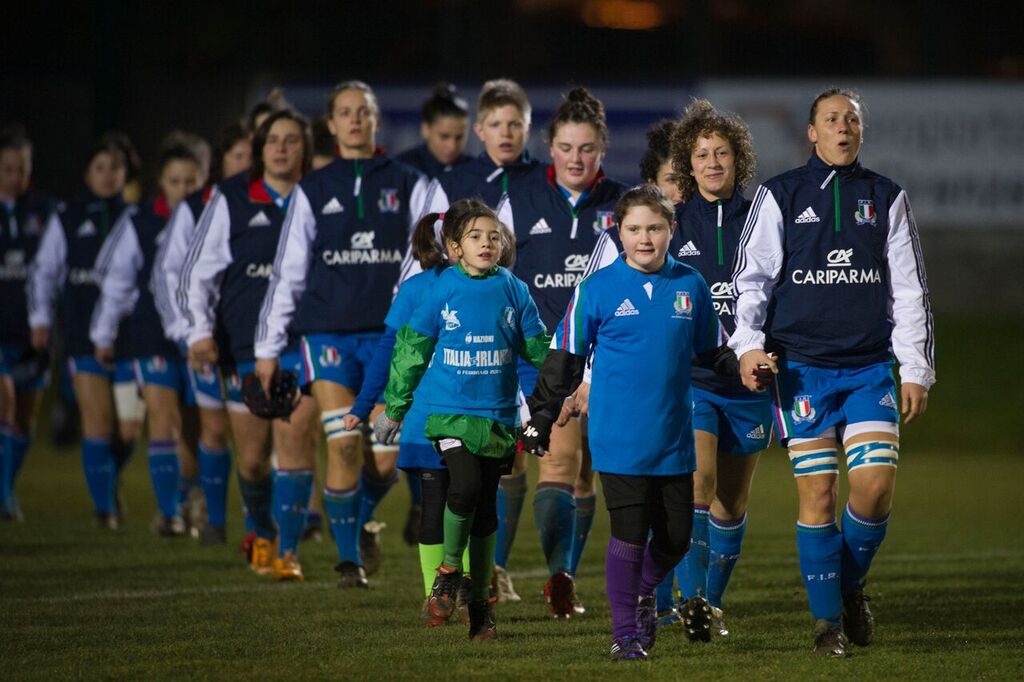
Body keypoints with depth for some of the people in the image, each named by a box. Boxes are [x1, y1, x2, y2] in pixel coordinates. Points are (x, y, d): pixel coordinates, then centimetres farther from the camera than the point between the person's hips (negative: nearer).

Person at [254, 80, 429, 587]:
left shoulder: (408, 186, 7)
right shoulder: (312, 192, 9)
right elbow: (288, 271, 10)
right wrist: (268, 346, 6)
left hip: (391, 332, 0)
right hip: (328, 330, 0)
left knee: (386, 457, -2)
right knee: (343, 445, -12)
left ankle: (361, 519, 30)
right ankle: (349, 558, -1)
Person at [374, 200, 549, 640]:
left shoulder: (514, 292, 2)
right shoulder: (442, 291, -2)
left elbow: (539, 349, 11)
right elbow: (411, 351, 6)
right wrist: (393, 408, 10)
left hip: (497, 416, 2)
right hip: (450, 411, -2)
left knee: (485, 506, 6)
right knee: (465, 487, -22)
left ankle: (479, 599, 16)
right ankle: (448, 572, 1)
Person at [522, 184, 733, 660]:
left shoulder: (691, 286, 6)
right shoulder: (597, 289, -3)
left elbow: (711, 351, 19)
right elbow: (565, 357, 2)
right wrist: (542, 416, 2)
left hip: (674, 439, 4)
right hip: (619, 438, -3)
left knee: (676, 536, 7)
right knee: (629, 536, -5)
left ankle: (644, 593, 36)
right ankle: (625, 634, 8)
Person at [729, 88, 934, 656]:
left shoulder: (886, 198, 10)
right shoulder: (780, 196, 4)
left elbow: (909, 289, 11)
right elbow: (752, 277, 4)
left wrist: (916, 370, 6)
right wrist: (748, 343, -11)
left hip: (870, 368, 1)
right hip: (802, 368, -1)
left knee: (875, 486, -12)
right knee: (817, 494, -4)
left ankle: (851, 584, 15)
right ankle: (828, 620, 8)